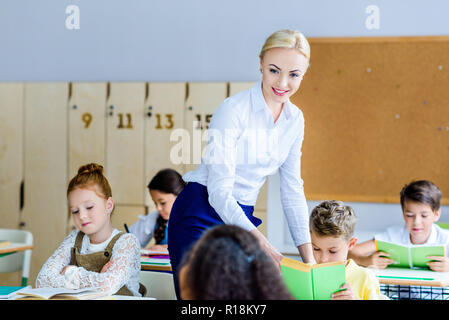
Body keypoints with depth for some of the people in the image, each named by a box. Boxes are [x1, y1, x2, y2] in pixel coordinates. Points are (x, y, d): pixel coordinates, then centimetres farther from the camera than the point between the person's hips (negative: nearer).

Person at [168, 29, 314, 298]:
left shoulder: (295, 119, 3)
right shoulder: (234, 110, -18)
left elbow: (293, 190, 9)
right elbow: (219, 191, -22)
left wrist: (309, 259, 2)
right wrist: (265, 248, -31)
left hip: (241, 218, 6)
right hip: (201, 215, -6)